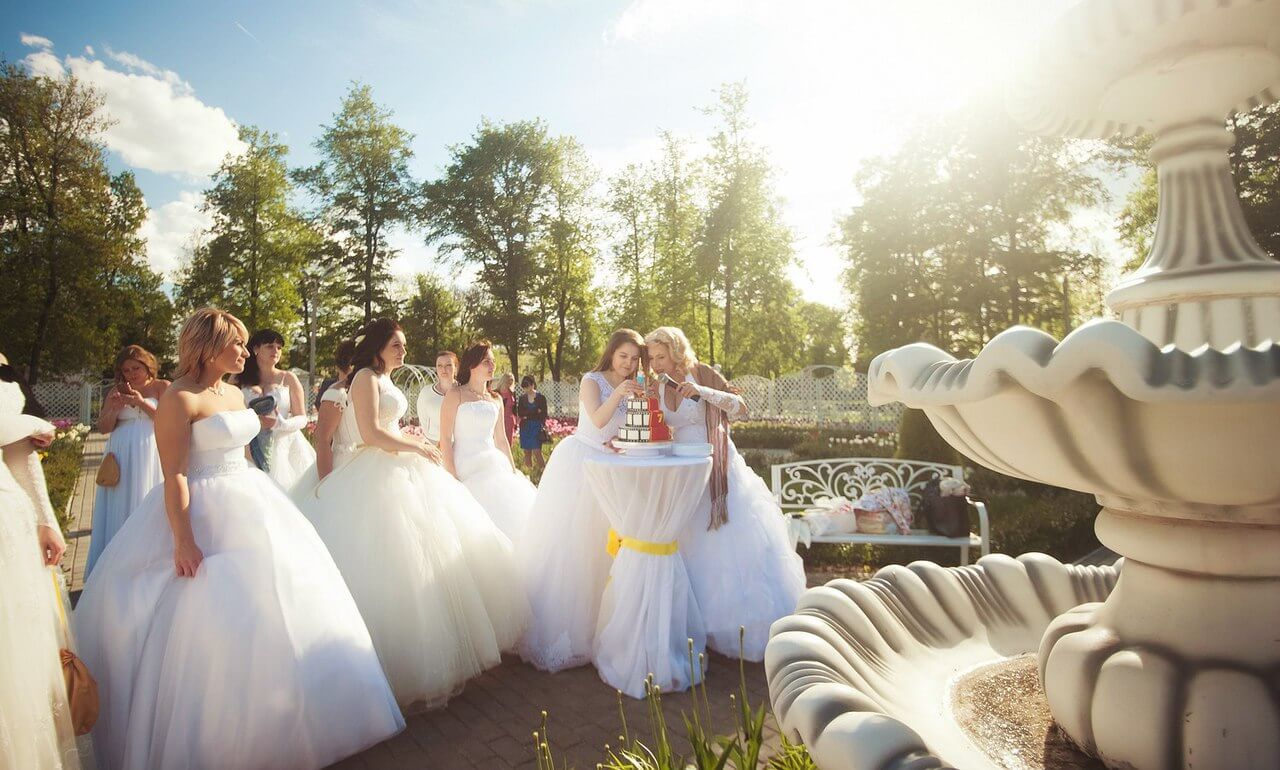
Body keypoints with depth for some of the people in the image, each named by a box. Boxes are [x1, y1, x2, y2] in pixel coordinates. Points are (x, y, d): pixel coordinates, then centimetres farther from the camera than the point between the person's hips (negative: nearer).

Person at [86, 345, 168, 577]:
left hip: (150, 455, -4)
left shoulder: (162, 387, 1)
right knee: (120, 510, 6)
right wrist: (115, 408, -9)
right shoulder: (117, 391, 12)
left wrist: (142, 403, -15)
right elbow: (103, 427, 9)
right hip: (121, 459, 4)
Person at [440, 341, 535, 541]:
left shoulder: (496, 399, 13)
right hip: (466, 469, -5)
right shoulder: (456, 395, -3)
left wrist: (514, 472, 16)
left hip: (494, 466, 5)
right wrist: (452, 478, -14)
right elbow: (445, 439, -8)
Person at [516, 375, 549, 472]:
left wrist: (527, 415, -4)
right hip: (525, 427, 4)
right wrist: (535, 412, -10)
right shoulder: (522, 397, 7)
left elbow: (543, 414, 0)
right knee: (526, 451, 6)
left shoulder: (541, 397, -1)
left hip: (536, 427, -4)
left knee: (536, 451, -12)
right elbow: (519, 413, -2)